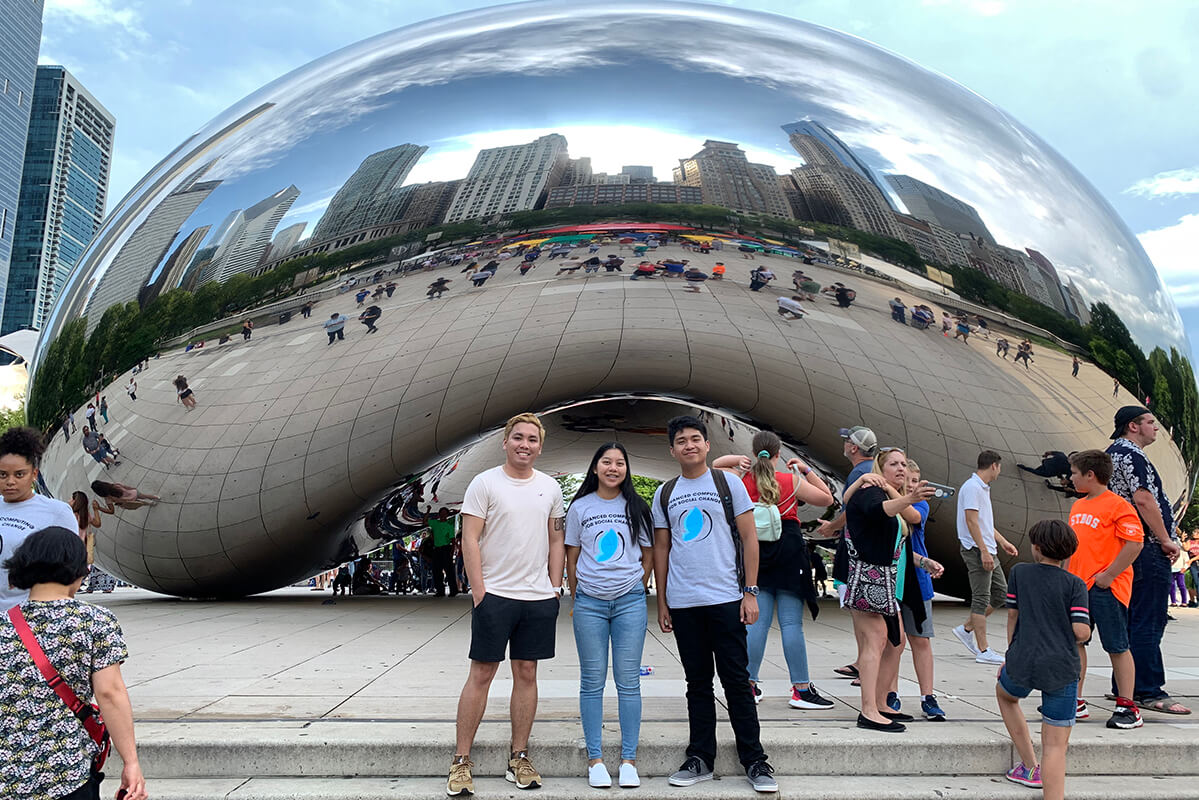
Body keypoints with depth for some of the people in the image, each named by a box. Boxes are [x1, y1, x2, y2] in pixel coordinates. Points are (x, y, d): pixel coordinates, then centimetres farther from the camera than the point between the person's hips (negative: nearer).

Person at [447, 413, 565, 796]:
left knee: (526, 674, 9)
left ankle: (518, 758, 21)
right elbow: (469, 540, -7)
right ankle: (461, 762, 11)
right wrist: (478, 591, -12)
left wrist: (555, 589, 7)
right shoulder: (485, 483, -4)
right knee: (481, 674, 1)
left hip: (539, 597, 4)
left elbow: (557, 540, 13)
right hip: (494, 594, -4)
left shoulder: (550, 487, 9)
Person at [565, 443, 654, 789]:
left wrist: (636, 590, 10)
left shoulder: (636, 508, 6)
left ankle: (628, 760, 12)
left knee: (628, 682, 3)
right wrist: (578, 596, 8)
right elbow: (571, 558, 11)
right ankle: (595, 759, 13)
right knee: (592, 682, 4)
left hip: (629, 602, 0)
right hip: (589, 603, 0)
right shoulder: (580, 507, 6)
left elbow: (648, 555, 13)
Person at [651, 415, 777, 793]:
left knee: (736, 681, 2)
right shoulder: (664, 494, 9)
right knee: (698, 683, 11)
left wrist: (750, 592, -6)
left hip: (726, 599, -3)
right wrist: (661, 602, 8)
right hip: (682, 603, 3)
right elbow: (661, 549, 12)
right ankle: (700, 759, 21)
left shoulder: (729, 484, 2)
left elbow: (749, 538, 0)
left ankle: (754, 761, 13)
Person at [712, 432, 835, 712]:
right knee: (791, 622, -1)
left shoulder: (741, 480, 3)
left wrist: (739, 461, 6)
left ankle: (750, 685, 11)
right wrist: (807, 471, 13)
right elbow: (827, 499, 11)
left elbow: (715, 465, 22)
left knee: (757, 620, 7)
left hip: (754, 550, 3)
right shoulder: (792, 481, -2)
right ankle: (801, 689, 4)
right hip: (788, 550, -3)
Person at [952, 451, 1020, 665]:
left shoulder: (983, 488, 18)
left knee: (1001, 592, 13)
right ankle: (983, 651, 0)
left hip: (987, 551, 10)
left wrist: (1003, 542, 30)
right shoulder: (972, 487, -14)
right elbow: (971, 521, -21)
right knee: (981, 598, -6)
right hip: (977, 550, -10)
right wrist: (984, 551, -24)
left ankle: (966, 628, 19)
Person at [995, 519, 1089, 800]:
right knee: (1055, 746, 2)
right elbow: (1081, 632, -9)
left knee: (1004, 693, 33)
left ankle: (1030, 767, 34)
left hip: (1022, 664, 1)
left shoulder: (1019, 572, 5)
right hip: (1062, 669, -1)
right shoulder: (1075, 585, 1)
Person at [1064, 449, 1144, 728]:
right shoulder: (1077, 506, 15)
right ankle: (1075, 702, 19)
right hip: (1078, 587, 8)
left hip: (1106, 588, -8)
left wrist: (1108, 575, -18)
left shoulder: (1118, 505, -11)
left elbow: (1135, 543, -18)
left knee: (1117, 647, 2)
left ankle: (1127, 708, 13)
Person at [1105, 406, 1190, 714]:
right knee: (1148, 623, -8)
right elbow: (1143, 499, -21)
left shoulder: (1112, 454, 20)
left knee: (1130, 620, 13)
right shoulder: (1131, 455, -12)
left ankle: (1124, 687, 18)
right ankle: (1148, 691, -5)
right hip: (1146, 550, -11)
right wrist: (1166, 540, -15)